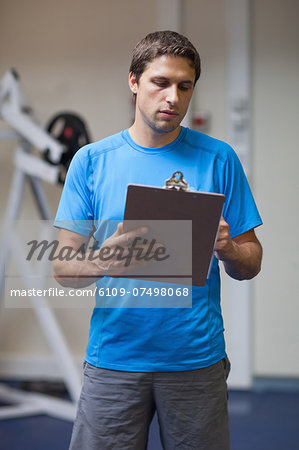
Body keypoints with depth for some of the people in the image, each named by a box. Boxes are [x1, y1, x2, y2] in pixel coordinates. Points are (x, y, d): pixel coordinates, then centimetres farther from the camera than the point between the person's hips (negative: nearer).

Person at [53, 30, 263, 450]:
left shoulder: (218, 159, 2)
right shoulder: (92, 160, 3)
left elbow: (250, 266, 5)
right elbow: (64, 269, 1)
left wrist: (227, 249, -17)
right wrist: (102, 261, -21)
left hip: (197, 358, 0)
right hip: (113, 359, 0)